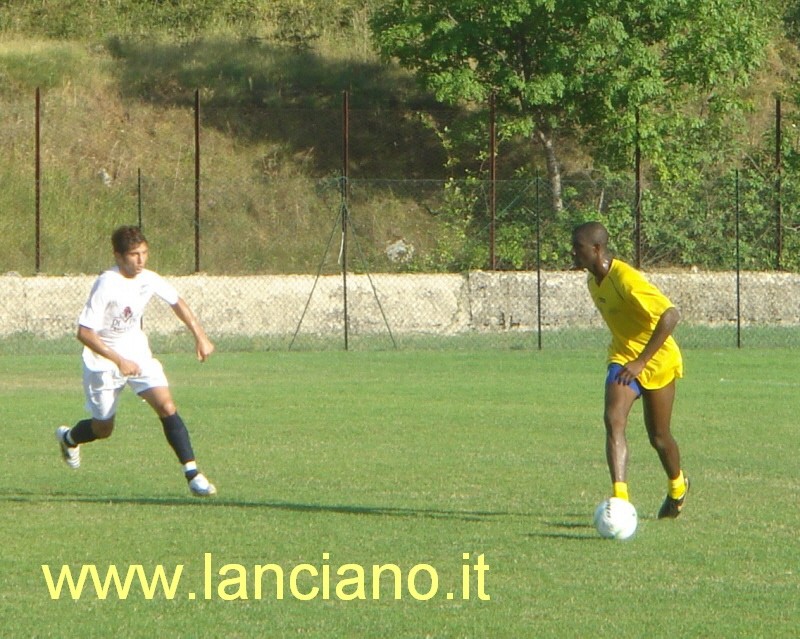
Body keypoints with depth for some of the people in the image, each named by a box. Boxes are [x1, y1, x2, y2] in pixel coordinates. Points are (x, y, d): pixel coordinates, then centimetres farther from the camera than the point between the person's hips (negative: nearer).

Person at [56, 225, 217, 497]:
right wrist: (119, 361, -33)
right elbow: (84, 332, -28)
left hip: (137, 353, 4)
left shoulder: (148, 279, -8)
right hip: (103, 360, -4)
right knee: (103, 429, 9)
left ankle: (192, 475, -14)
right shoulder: (106, 285, -26)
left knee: (166, 406, -16)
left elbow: (176, 301, 13)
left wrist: (200, 336, 8)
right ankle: (68, 438, 44)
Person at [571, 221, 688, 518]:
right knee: (613, 420, -18)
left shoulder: (626, 280, -28)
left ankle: (677, 487, 38)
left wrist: (641, 361, -36)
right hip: (623, 358, 6)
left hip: (657, 360, -6)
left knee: (658, 436, 8)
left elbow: (670, 315, -35)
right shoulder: (594, 280, 0)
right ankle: (620, 499, -26)